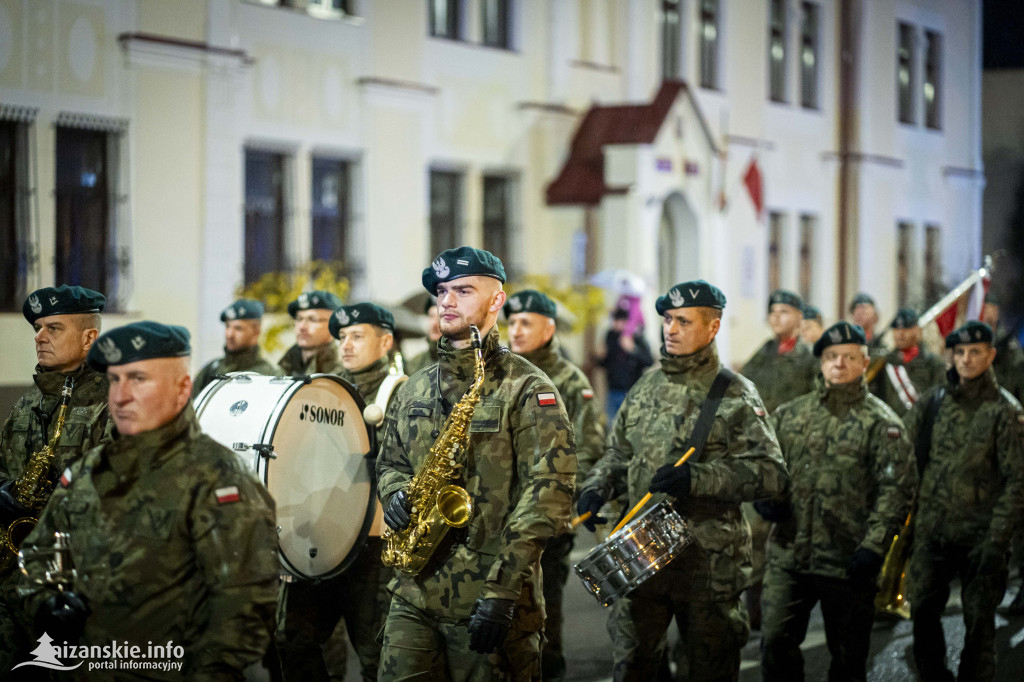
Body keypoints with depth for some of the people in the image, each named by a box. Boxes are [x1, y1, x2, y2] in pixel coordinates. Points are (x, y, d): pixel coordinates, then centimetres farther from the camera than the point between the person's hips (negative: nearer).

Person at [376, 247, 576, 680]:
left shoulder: (526, 389, -6)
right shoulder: (414, 390, 15)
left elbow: (548, 492, -13)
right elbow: (390, 461, 27)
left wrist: (501, 592, -19)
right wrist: (395, 494, 0)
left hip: (489, 602, -5)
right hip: (413, 597, 5)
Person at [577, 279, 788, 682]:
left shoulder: (736, 395, -6)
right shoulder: (646, 388, 12)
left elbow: (771, 473, -13)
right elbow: (618, 452, 24)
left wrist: (698, 479, -24)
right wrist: (596, 488, 3)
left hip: (709, 562, -4)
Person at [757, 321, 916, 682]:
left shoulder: (881, 423, -2)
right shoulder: (789, 415, 11)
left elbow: (897, 488, -8)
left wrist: (874, 546, -17)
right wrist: (763, 497, -2)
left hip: (848, 564, -3)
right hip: (788, 556, 3)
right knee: (775, 642, -1)